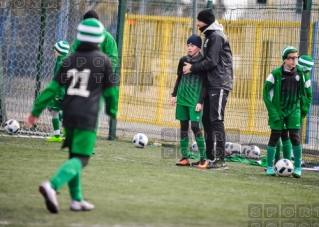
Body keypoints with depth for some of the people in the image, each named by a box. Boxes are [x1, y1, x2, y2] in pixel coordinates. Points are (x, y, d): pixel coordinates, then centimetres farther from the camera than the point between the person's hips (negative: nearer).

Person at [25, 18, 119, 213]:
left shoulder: (71, 59, 10)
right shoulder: (103, 60, -1)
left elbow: (53, 87, 7)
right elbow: (111, 89, 4)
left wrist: (36, 111, 11)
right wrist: (112, 110, 22)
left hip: (69, 115, 5)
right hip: (88, 117, -5)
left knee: (74, 156, 19)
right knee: (81, 159, -10)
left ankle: (77, 199, 18)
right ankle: (52, 186, -32)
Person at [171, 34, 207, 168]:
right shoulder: (183, 60, 9)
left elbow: (205, 84, -6)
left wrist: (200, 101, -12)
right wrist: (174, 94, 13)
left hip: (194, 100, -5)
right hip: (182, 98, 5)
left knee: (195, 126, -13)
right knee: (183, 128, 5)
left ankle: (203, 158, -8)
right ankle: (184, 157, 9)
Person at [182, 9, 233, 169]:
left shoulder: (216, 36, -11)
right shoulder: (209, 36, 18)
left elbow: (211, 62, -17)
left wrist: (193, 68, -9)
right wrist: (194, 67, 7)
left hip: (219, 85, -10)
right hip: (211, 85, 10)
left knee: (216, 120, -12)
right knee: (207, 120, 9)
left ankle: (220, 159, -14)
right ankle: (210, 158, 12)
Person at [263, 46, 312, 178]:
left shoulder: (301, 75, 2)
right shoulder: (276, 74, -6)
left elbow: (308, 94, 13)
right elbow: (266, 92, -2)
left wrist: (304, 110, 5)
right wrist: (272, 110, -8)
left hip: (294, 110, 1)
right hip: (278, 111, -1)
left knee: (295, 137, -7)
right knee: (275, 137, -1)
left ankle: (298, 167, 1)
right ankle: (270, 167, 8)